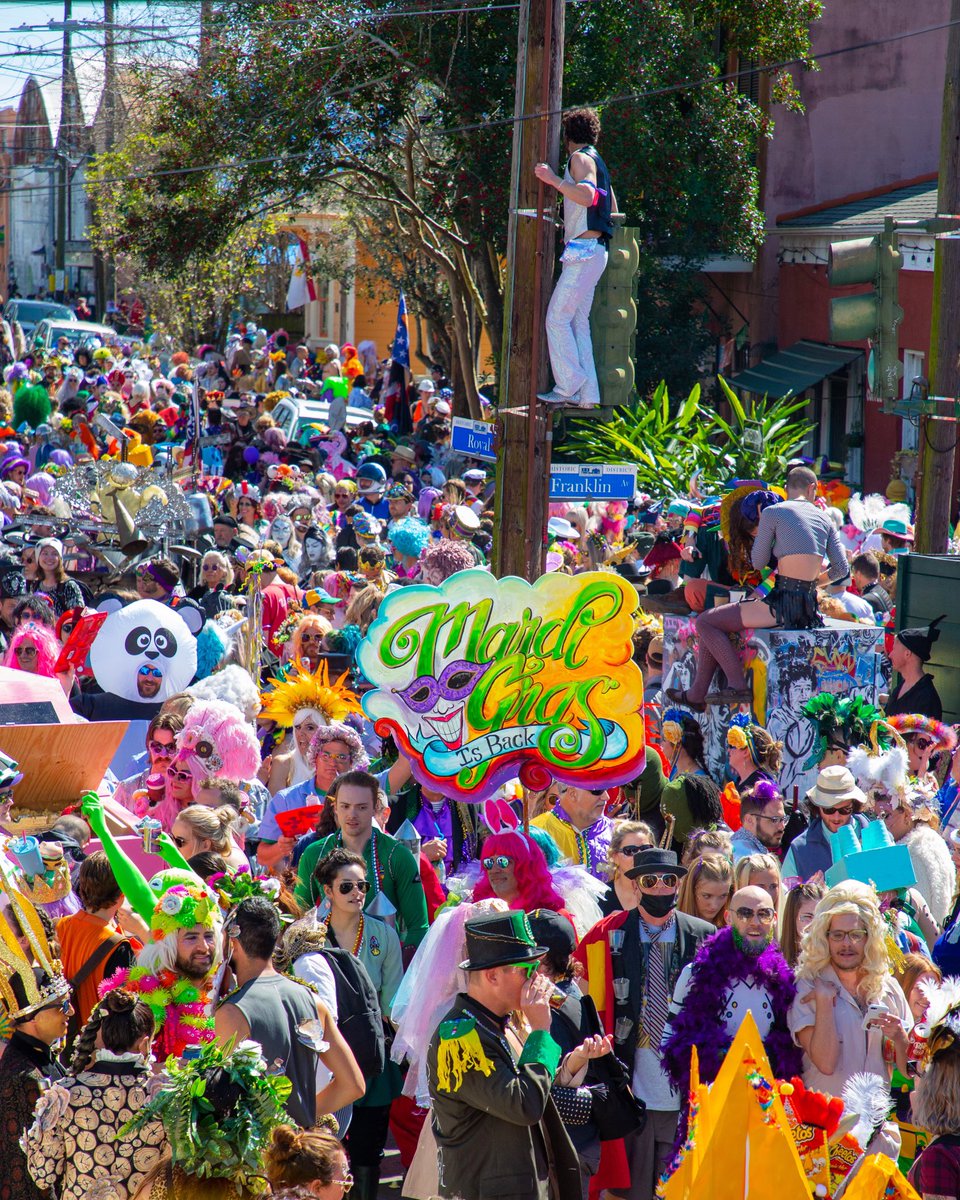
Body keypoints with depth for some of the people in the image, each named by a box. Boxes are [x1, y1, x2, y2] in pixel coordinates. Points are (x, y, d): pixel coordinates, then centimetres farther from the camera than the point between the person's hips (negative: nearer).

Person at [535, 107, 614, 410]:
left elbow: (588, 196, -24)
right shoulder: (597, 162, 22)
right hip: (595, 251, 10)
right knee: (578, 322, 8)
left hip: (583, 249, -10)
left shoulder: (581, 158, -7)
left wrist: (554, 180, -25)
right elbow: (611, 207, 31)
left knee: (558, 318, -11)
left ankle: (569, 387, -17)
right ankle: (587, 394, 4)